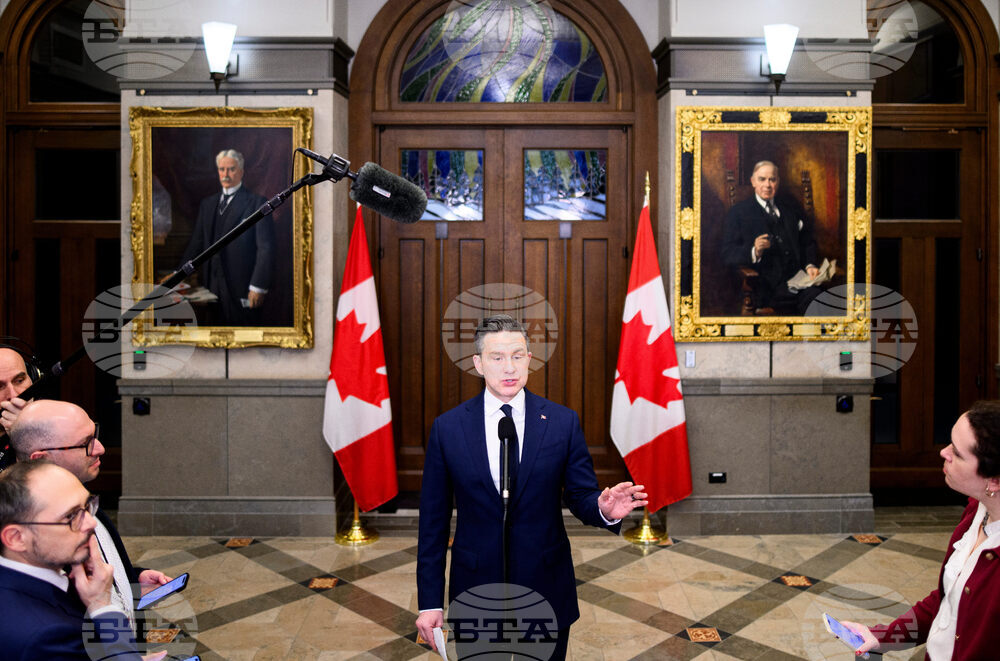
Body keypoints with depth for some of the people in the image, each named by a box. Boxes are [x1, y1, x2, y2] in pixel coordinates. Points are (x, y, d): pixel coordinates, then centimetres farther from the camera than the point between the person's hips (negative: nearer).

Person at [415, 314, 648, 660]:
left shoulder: (563, 422, -5)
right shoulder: (447, 428, -5)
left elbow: (581, 496, -1)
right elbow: (433, 521, -2)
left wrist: (604, 509, -26)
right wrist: (429, 602, -3)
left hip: (547, 592, 1)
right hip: (475, 591, 0)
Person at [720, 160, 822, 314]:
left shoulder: (791, 206, 24)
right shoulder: (739, 212, 10)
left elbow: (808, 241, 24)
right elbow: (728, 254, 1)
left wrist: (810, 265, 3)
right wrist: (754, 252, -18)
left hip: (798, 277, 5)